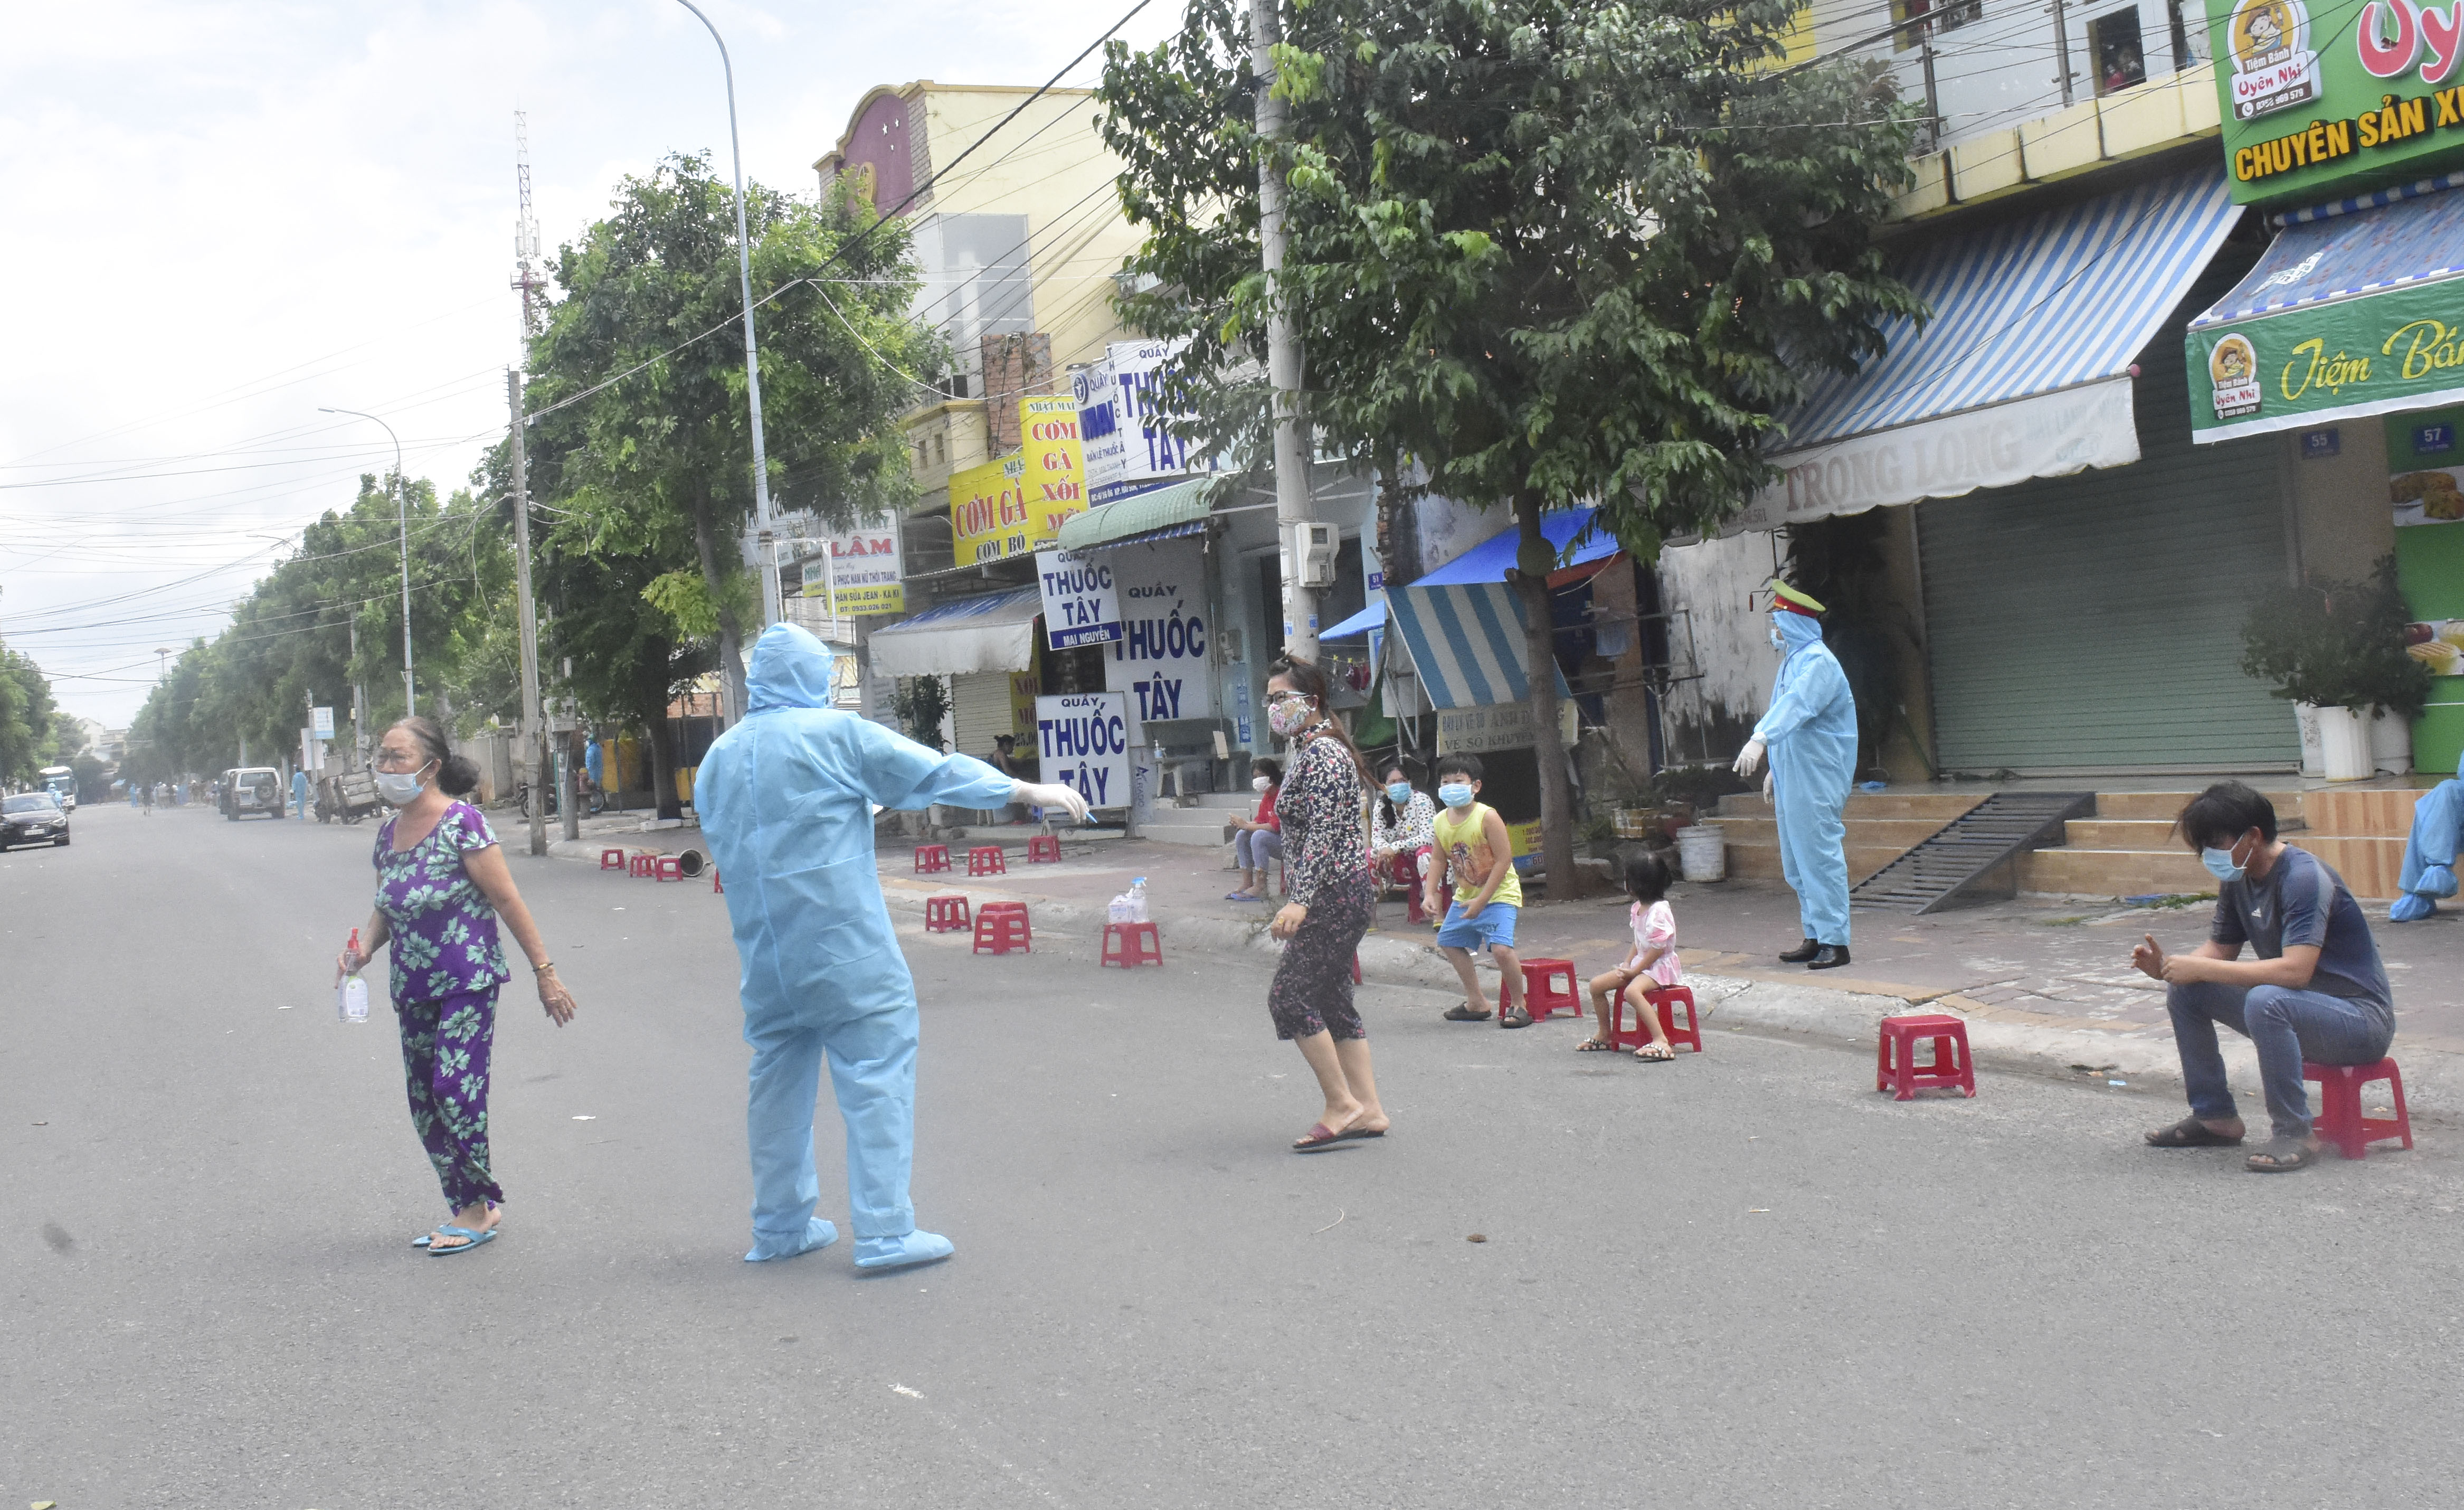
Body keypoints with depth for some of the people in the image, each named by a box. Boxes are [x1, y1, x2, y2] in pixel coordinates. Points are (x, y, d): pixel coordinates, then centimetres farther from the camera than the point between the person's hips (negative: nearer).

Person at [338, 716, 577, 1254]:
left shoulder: (462, 824, -13)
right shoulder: (389, 833, 8)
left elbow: (508, 902, -12)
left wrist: (544, 972, -12)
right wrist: (363, 947, -2)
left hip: (468, 982, -8)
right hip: (412, 988, 8)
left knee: (455, 1090, -13)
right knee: (423, 1102, 9)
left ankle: (478, 1206, 3)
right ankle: (467, 1209, 21)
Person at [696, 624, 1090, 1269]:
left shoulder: (719, 757, 12)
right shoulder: (836, 734, -6)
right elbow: (935, 771, -5)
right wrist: (1030, 791, 0)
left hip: (765, 959, 7)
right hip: (846, 953, -6)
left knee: (779, 1081, 14)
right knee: (876, 1077, -3)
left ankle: (780, 1226, 23)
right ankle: (884, 1232, -5)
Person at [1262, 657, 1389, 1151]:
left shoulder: (1322, 753, -15)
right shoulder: (1310, 749, 16)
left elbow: (1324, 832, -24)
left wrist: (1299, 901, -30)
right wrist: (1302, 900, 25)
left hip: (1336, 894, -11)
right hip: (1340, 893, 11)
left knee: (1289, 996, -9)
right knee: (1332, 1000, 11)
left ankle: (1343, 1106, -3)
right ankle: (1368, 1109, 14)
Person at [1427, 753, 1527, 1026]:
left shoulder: (1487, 816, -22)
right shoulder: (1441, 821, -3)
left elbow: (1504, 859, -21)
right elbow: (1439, 861, 7)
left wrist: (1481, 901, -21)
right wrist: (1430, 894, -8)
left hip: (1500, 893, -8)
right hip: (1466, 895, 8)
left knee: (1501, 947, -23)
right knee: (1448, 940, 16)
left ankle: (1518, 1005, -3)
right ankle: (1475, 1003, 28)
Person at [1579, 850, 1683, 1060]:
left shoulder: (1659, 911, -21)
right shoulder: (1638, 908, 8)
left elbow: (1658, 949, -22)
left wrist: (1634, 971, -18)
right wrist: (1627, 965, 3)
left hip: (1660, 966, -10)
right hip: (1641, 963, 10)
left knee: (1632, 991, -37)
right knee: (1596, 985, 4)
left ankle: (1661, 1042, -39)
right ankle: (1605, 1035, 19)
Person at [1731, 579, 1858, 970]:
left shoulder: (1818, 663, -14)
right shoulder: (1792, 662, 18)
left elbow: (1796, 705, -31)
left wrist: (1760, 738, -45)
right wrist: (1775, 771, 23)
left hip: (1818, 782, -10)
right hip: (1792, 781, 10)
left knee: (1821, 857, -8)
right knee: (1797, 865, 12)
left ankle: (1835, 941, -4)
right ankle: (1816, 938, 18)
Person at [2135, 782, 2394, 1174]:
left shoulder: (2303, 877, -23)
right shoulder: (2238, 878, 3)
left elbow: (2295, 970, -34)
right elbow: (2220, 949, 11)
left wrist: (2200, 969, -31)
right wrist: (2167, 966, -10)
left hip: (2362, 1017, -9)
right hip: (2293, 1006, 9)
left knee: (2266, 1001, -37)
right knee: (2184, 992, 1)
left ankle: (2294, 1132, -23)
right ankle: (2214, 1117, 12)